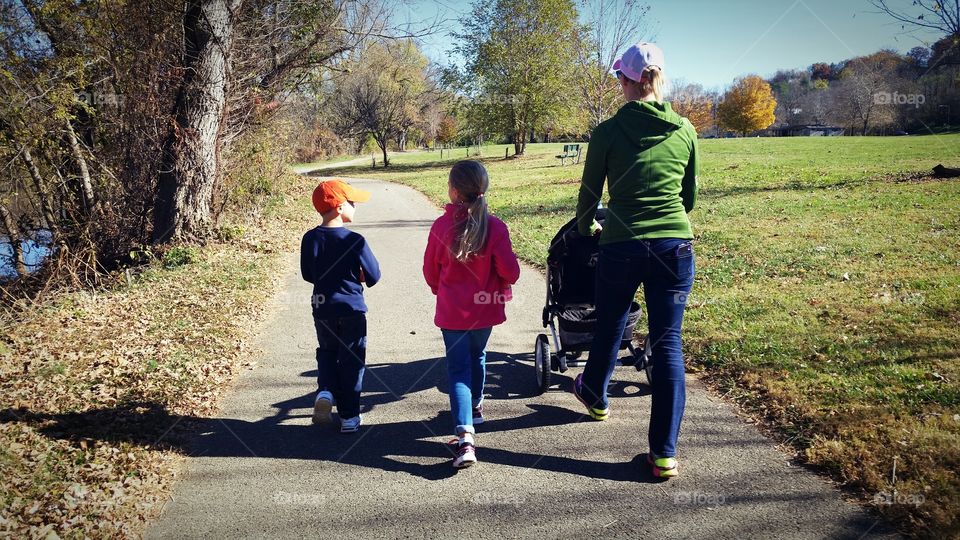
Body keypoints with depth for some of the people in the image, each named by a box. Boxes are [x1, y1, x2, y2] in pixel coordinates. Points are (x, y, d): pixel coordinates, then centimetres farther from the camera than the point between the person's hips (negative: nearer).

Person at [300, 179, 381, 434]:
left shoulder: (310, 238, -5)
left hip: (322, 308, 3)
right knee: (351, 360, 8)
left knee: (327, 351, 24)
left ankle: (325, 391, -1)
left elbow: (307, 274, 4)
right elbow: (373, 275, -11)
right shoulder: (354, 240, -17)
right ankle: (349, 416, 14)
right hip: (352, 308, -3)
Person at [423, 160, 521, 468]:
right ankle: (475, 406, 48)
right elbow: (510, 271, -11)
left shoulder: (441, 226, -10)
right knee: (477, 358, 25)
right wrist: (501, 289, 12)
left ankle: (465, 437, -15)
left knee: (458, 368, -1)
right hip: (485, 309, 2)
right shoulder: (495, 227, -12)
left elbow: (430, 269, 1)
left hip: (451, 311, -1)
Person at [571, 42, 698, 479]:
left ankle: (594, 396, 49)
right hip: (675, 246, 2)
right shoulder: (684, 130, 5)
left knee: (609, 329, 21)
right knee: (668, 344, 5)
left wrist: (585, 226, 27)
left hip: (622, 246, -1)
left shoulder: (609, 131, -3)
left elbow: (589, 191, 7)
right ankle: (664, 452, 6)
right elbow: (690, 194, 15)